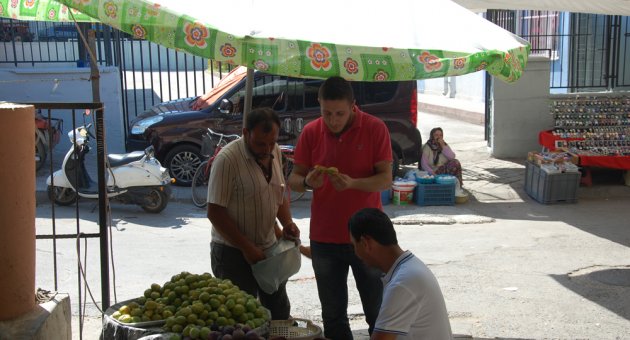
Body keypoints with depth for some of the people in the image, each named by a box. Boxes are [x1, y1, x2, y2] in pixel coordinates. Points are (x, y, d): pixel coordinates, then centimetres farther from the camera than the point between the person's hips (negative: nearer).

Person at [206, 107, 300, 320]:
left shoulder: (275, 152, 3)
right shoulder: (228, 159, -19)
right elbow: (215, 212, -18)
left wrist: (287, 222, -1)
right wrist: (247, 248, -19)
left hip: (269, 248, 7)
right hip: (234, 253, -7)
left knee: (280, 313, 17)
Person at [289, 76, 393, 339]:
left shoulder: (375, 128, -8)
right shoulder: (310, 132, -1)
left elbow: (385, 179, -10)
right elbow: (293, 180, 3)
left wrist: (352, 183, -27)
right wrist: (308, 182, -20)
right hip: (324, 239, 2)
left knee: (378, 313, 9)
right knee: (333, 316, 13)